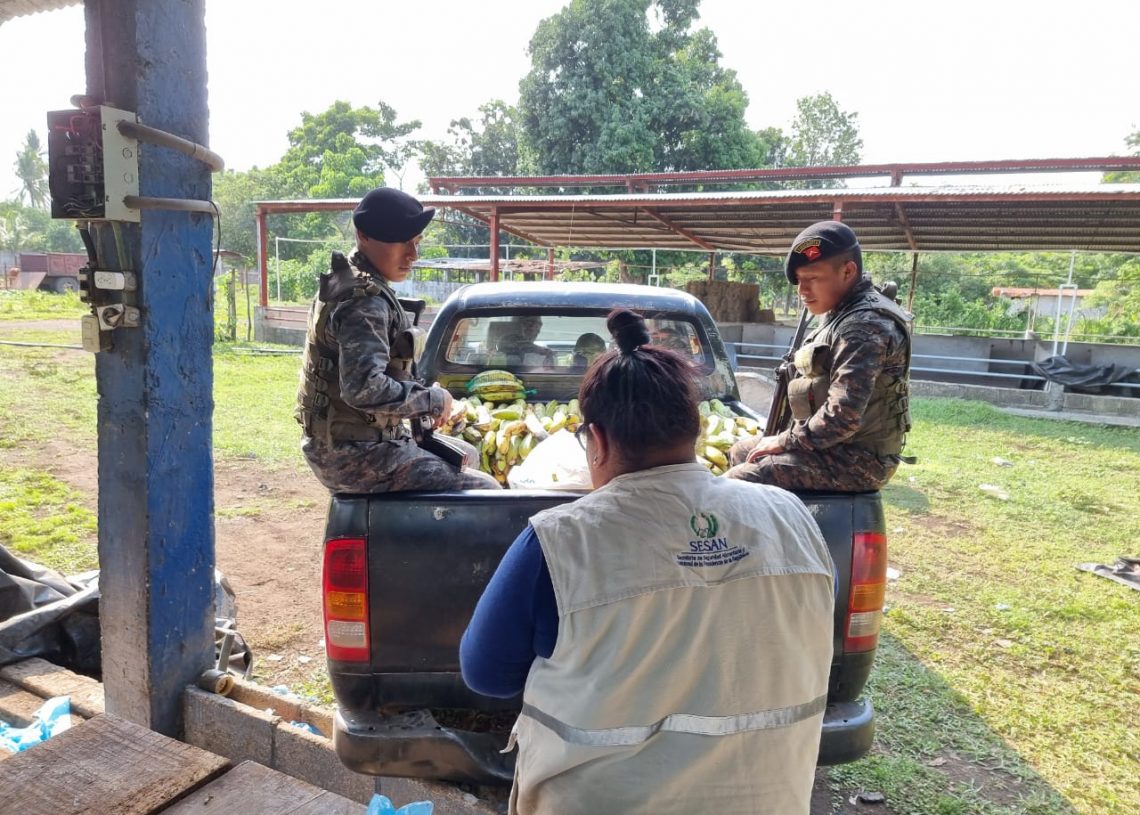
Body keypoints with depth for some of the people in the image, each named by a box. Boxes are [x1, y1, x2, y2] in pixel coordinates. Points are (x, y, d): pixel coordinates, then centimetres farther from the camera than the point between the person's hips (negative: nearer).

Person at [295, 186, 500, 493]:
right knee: (485, 492, -12)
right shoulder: (365, 301, -21)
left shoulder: (347, 282, 11)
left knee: (466, 456, 23)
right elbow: (363, 388, -33)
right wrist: (432, 399, -19)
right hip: (355, 456, -10)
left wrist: (420, 391, 7)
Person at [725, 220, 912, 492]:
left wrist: (786, 441, -15)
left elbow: (843, 417, -28)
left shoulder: (864, 327, -21)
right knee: (740, 452, 21)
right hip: (840, 447, 11)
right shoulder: (845, 315, 12)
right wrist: (790, 438, 10)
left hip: (856, 461, -11)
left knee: (736, 483, -21)